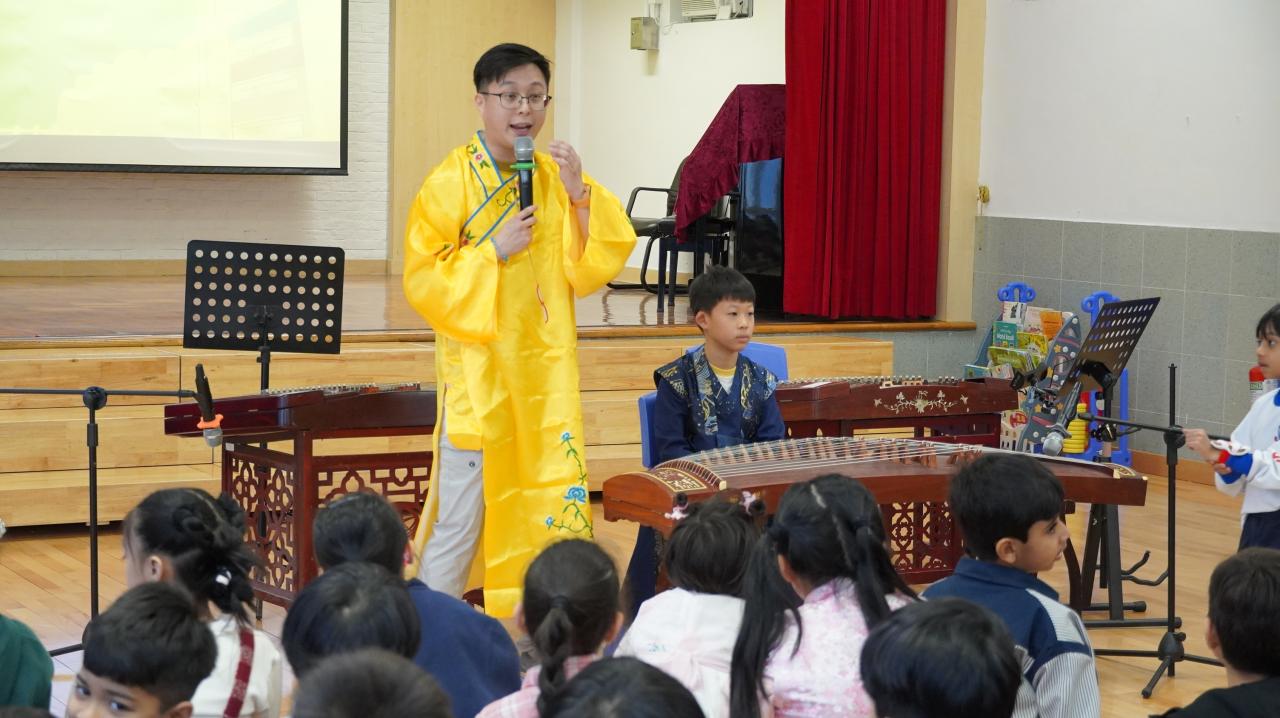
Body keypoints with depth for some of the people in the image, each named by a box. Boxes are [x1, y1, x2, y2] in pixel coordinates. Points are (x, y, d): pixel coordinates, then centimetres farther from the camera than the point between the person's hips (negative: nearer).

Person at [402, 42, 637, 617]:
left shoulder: (557, 177, 6)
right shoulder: (452, 182, -7)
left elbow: (594, 267, 1)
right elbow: (422, 279, -10)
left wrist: (580, 195, -12)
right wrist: (494, 252, -18)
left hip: (544, 373, 4)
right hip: (478, 370, -4)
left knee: (549, 514, 4)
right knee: (459, 525, 1)